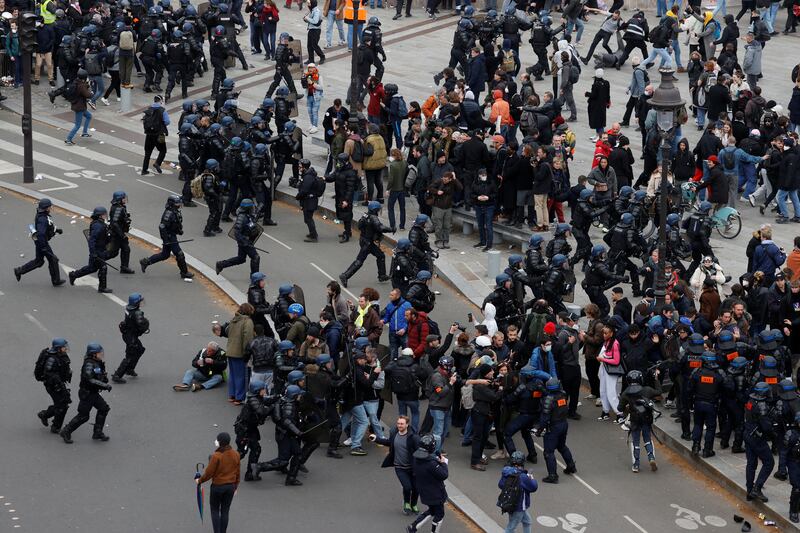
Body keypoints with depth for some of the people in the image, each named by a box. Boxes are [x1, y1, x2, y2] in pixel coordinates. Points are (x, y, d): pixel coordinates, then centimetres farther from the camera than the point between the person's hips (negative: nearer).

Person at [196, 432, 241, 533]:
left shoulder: (216, 456, -21)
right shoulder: (235, 454, -4)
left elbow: (209, 473, -15)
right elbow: (237, 473, 5)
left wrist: (199, 481, 3)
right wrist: (235, 487, 17)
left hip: (217, 487, -5)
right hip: (231, 486, 5)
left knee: (215, 511, 10)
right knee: (225, 511, 14)